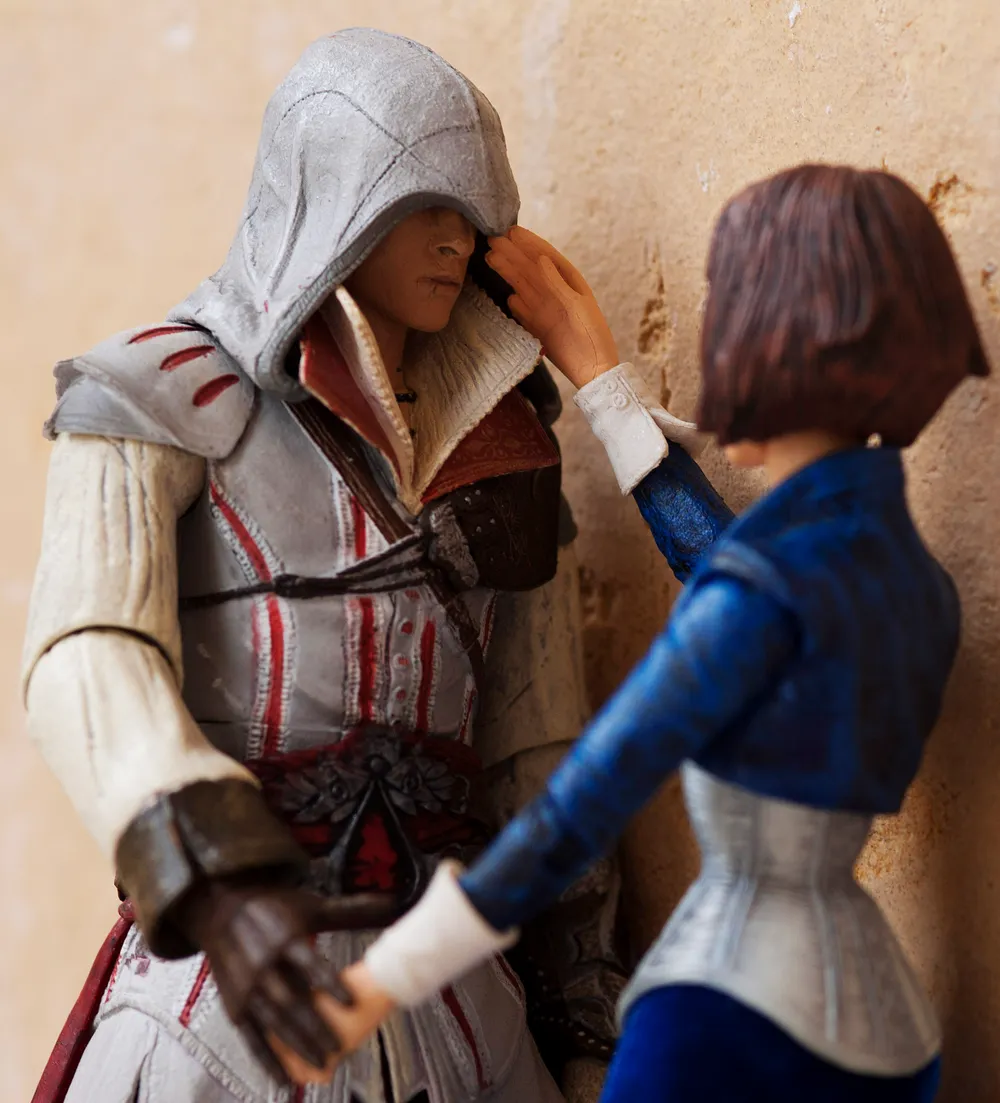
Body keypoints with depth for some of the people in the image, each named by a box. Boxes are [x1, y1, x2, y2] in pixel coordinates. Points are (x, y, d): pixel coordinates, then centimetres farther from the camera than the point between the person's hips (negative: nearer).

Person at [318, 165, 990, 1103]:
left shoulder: (767, 588, -17)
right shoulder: (918, 583, 9)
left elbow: (578, 814, -18)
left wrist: (382, 980, -13)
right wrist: (595, 369, 27)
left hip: (739, 1023, -9)